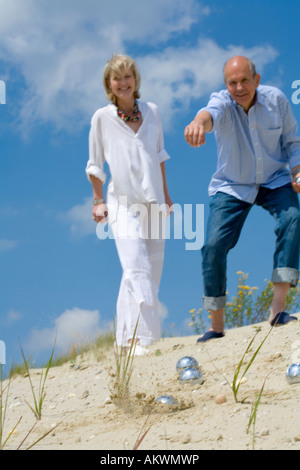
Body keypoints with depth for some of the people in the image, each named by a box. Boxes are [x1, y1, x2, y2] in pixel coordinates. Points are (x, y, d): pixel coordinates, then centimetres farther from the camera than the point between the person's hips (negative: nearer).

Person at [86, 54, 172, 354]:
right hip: (123, 205, -4)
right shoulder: (102, 118, -2)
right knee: (136, 270, -18)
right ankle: (141, 339, -22)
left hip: (153, 202, 4)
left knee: (152, 271, 6)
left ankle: (127, 338, 17)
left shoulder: (151, 112, 7)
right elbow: (95, 164, 7)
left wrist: (165, 194, 20)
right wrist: (98, 201, 6)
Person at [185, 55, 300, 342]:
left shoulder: (276, 99, -12)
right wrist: (198, 122, -70)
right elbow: (210, 113, -46)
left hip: (275, 181, 1)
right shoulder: (222, 102, -20)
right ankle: (216, 326, 2)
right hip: (232, 187, -1)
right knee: (214, 245, -14)